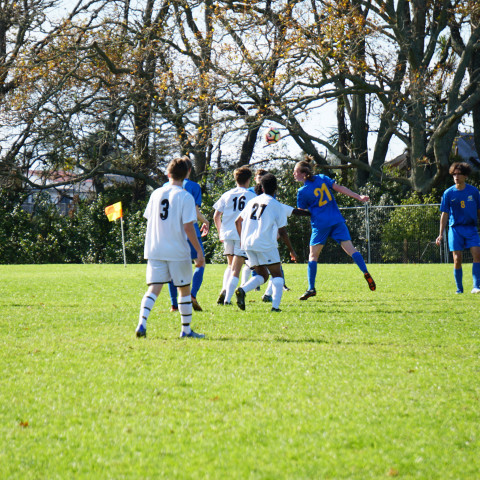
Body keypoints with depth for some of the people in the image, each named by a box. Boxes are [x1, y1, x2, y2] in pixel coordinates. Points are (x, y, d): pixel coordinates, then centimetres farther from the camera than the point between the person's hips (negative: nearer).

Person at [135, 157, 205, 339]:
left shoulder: (156, 194, 7)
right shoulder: (185, 197, -7)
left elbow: (149, 221, 13)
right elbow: (188, 227, -12)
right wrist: (199, 252, -7)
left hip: (154, 250, 4)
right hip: (178, 252, -4)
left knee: (153, 289, 0)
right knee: (184, 289, 11)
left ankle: (142, 323, -20)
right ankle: (186, 329, 17)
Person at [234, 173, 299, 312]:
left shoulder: (253, 201, 15)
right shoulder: (277, 206, 0)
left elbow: (238, 221, 21)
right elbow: (282, 232, 0)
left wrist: (242, 239, 35)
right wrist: (291, 250, 10)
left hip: (248, 243, 5)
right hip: (266, 244, -5)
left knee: (262, 275, 15)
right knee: (277, 275, 6)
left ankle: (242, 290, -11)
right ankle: (275, 306, -10)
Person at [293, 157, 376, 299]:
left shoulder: (302, 192, -3)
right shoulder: (322, 179, 8)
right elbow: (340, 188, 2)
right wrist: (359, 197, 0)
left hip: (320, 224, -3)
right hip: (337, 221, 3)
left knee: (313, 255, 6)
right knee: (350, 248, -2)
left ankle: (311, 288, -1)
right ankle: (365, 272, -23)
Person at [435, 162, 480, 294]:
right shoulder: (448, 193, 3)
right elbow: (444, 214, 5)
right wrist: (441, 234, -1)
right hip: (455, 228, 0)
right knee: (457, 259, -4)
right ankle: (459, 289, 9)